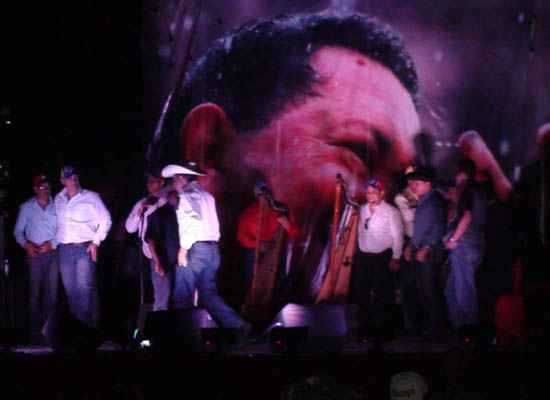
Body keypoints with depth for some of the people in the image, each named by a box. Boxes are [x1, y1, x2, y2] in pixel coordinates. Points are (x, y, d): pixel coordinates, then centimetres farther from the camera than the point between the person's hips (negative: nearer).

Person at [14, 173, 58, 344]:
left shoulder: (57, 206, 6)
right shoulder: (26, 207, 6)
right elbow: (18, 231, 8)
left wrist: (52, 243, -9)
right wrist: (26, 244, -9)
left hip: (53, 253, 1)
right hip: (35, 254, -1)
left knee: (51, 292, 0)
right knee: (35, 292, -3)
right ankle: (35, 330, 0)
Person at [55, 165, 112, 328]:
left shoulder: (91, 197, 1)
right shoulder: (58, 199, 13)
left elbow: (105, 220, 2)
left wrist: (96, 242, -5)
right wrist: (55, 242, 9)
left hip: (84, 248, -4)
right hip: (64, 249, 4)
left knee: (85, 288, -13)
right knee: (70, 290, 7)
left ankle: (90, 325, -12)